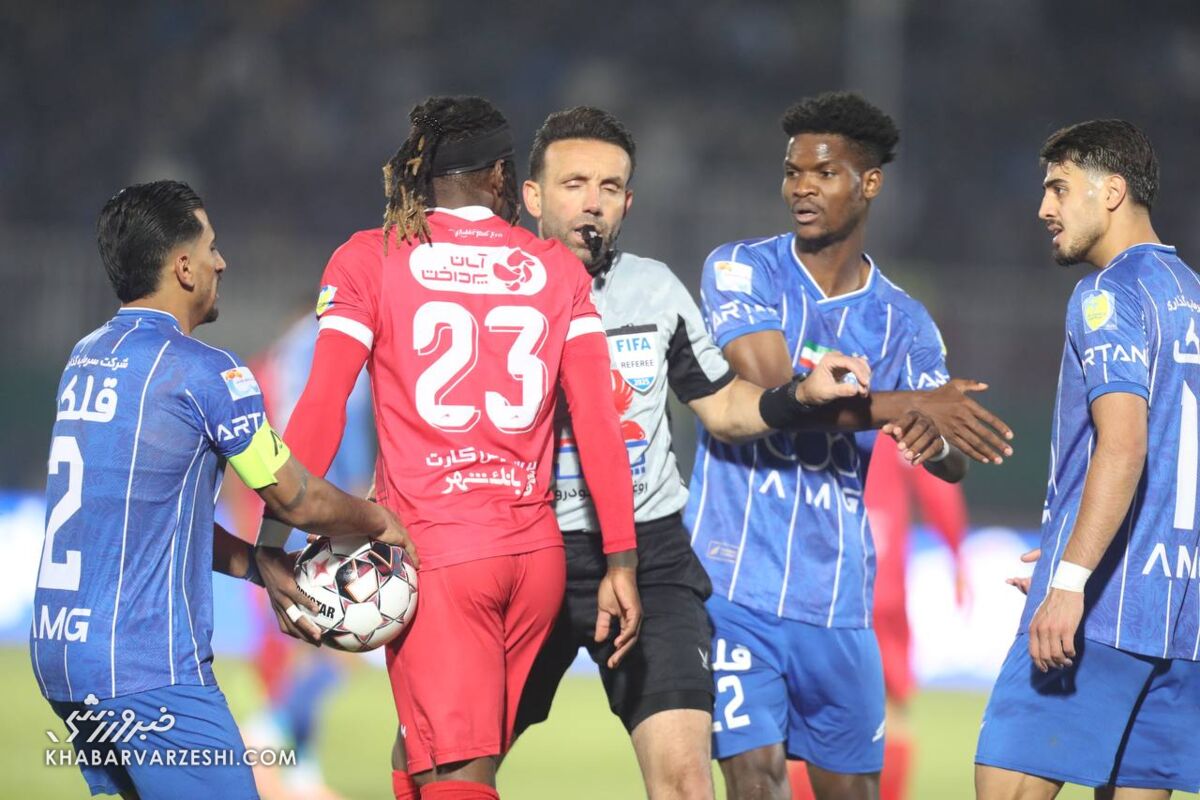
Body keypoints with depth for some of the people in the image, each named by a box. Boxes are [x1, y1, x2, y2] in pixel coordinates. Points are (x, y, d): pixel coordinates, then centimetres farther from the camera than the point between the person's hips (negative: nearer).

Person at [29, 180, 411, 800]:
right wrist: (379, 522, 18)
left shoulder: (84, 359, 13)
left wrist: (263, 568, 19)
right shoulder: (204, 372, -11)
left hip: (57, 653, 8)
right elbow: (298, 502, -2)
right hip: (147, 669, -8)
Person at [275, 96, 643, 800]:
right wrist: (621, 561, 6)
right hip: (537, 553, 4)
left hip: (432, 550, -4)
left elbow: (321, 412, -6)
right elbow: (599, 422, 5)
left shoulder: (369, 260, 3)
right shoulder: (557, 268, 11)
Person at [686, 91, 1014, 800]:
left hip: (838, 600, 4)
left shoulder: (904, 322, 10)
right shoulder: (742, 270, 0)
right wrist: (907, 405, -21)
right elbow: (768, 392, -16)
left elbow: (953, 463, 4)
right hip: (736, 580, -4)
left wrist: (935, 440, -21)